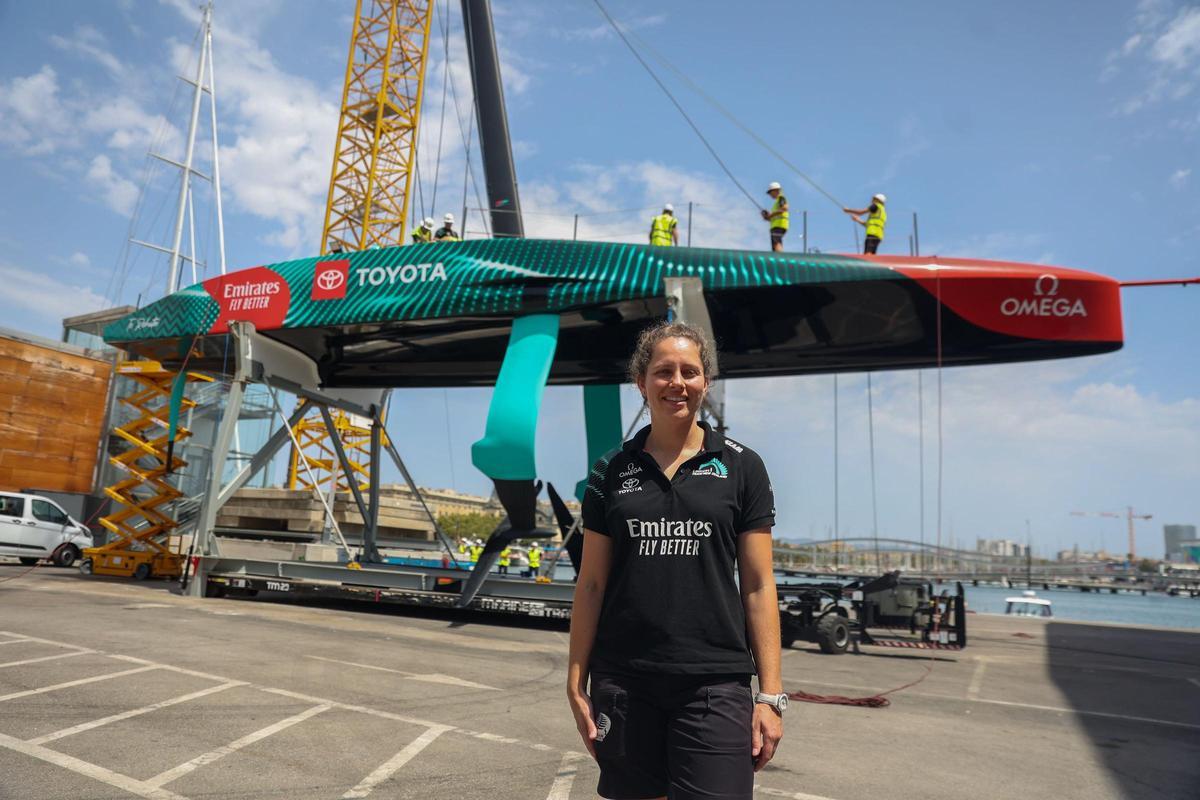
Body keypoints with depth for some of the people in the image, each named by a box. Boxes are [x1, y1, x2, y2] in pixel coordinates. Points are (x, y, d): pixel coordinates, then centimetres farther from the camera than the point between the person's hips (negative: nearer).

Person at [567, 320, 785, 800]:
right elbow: (591, 584, 5)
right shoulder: (612, 471, 4)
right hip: (624, 684, 2)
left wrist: (770, 693, -4)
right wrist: (576, 683, 3)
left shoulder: (741, 468, 1)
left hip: (715, 684, -1)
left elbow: (758, 585, 0)